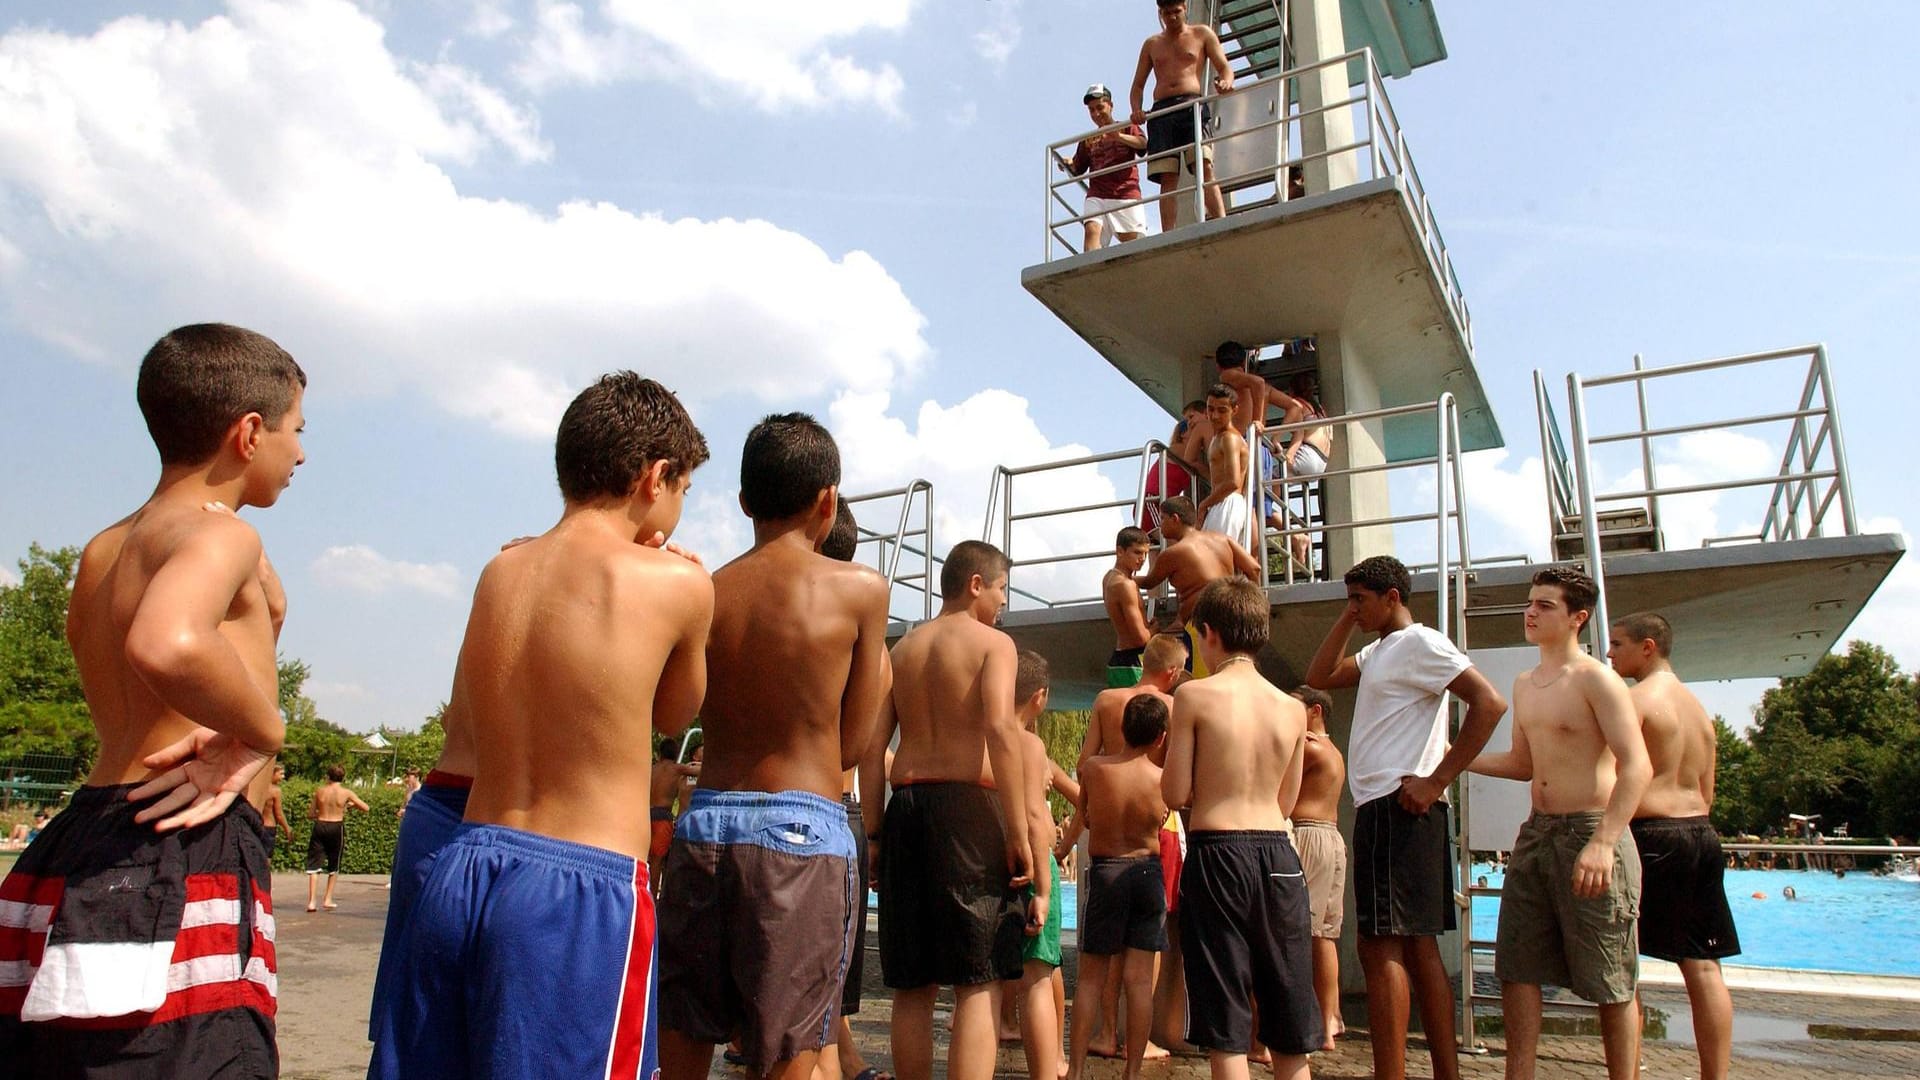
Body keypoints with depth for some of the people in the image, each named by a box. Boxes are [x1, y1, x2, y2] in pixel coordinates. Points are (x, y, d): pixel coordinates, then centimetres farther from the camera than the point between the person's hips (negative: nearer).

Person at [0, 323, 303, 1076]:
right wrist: (262, 732, -17)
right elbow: (167, 646, -32)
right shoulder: (215, 531, -10)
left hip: (72, 855, 10)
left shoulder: (100, 553, 19)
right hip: (181, 872, -10)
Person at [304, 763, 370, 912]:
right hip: (336, 828, -1)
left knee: (314, 865, 4)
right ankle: (328, 899, 17)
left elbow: (310, 815, 5)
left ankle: (311, 901, -5)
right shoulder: (346, 792, -3)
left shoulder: (319, 791, 1)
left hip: (320, 826, 1)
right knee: (334, 866, 15)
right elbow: (365, 808, 2)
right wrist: (351, 805, 19)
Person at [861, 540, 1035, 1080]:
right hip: (969, 803, -5)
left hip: (906, 806, 6)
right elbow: (1000, 730, -16)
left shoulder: (902, 648, 16)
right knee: (979, 985, -2)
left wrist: (874, 832, 13)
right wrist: (1019, 833, -15)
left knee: (913, 984, 13)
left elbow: (872, 747, 10)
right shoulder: (993, 643, 0)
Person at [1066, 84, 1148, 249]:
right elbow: (1078, 170, 24)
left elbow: (1143, 144, -5)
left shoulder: (1127, 128, 16)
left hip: (1126, 194, -1)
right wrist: (1070, 165, -1)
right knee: (1092, 230, -24)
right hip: (1097, 196, 2)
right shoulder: (1088, 140, 24)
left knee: (1132, 240, -7)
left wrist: (1118, 136, -21)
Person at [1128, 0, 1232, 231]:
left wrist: (1225, 82, -15)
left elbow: (1225, 67, 10)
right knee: (1167, 178, -10)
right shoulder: (1151, 44, 23)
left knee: (1204, 165, -22)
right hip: (1161, 112, 2)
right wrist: (1136, 109, 0)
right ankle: (1168, 236, -19)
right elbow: (1138, 85, 22)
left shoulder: (1202, 34, 17)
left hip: (1193, 106, -2)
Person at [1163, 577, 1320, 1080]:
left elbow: (1175, 793, -6)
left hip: (1216, 851, -4)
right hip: (1278, 853, 5)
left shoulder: (1195, 695, -8)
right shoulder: (1293, 708, 5)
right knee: (1289, 1035, 16)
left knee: (1226, 1030, 3)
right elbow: (1286, 803, 12)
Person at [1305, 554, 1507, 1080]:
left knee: (1381, 946, -10)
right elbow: (1319, 677, 19)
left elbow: (1489, 702, -19)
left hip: (1399, 807, -10)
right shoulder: (1378, 651, 19)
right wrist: (1347, 620, 12)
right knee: (1416, 944, 12)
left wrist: (1436, 780, -20)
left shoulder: (1420, 643, -9)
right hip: (1380, 808, 10)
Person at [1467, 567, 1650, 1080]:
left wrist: (1603, 842, -29)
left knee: (1609, 981, 3)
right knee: (1516, 968, 8)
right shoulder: (1524, 684, 14)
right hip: (1536, 834, 8)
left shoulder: (1595, 679, -10)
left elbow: (1637, 766, -19)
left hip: (1590, 832, -7)